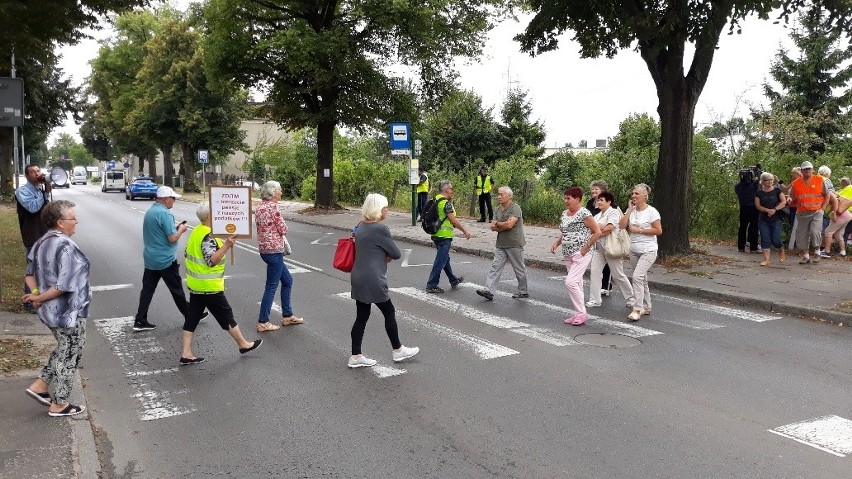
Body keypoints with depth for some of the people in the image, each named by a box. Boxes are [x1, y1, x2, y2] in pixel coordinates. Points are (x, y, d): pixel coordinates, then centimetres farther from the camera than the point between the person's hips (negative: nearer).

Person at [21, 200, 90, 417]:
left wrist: (35, 293, -5)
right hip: (68, 312, -9)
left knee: (63, 350, 28)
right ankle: (59, 404, 19)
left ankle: (40, 385, 28)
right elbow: (65, 286, -28)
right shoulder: (66, 247, -25)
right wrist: (39, 298, -15)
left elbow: (30, 273, 10)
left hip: (50, 310, 9)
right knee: (69, 355, 8)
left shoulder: (42, 242, 4)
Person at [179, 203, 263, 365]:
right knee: (226, 316, 5)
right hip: (209, 287, -9)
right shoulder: (208, 236, -21)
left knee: (192, 317, 10)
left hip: (195, 285, 9)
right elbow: (211, 260, -31)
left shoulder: (196, 232, 8)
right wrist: (226, 246, -38)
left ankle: (186, 354, 12)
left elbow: (187, 253, 18)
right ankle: (244, 344, 20)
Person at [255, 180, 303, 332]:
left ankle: (287, 316, 26)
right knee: (271, 287, -1)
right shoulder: (273, 207, -16)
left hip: (264, 248, 9)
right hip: (274, 250, -9)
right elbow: (283, 229, -13)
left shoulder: (259, 207, 10)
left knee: (287, 280, 19)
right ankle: (263, 323, 6)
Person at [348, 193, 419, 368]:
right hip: (372, 281, -8)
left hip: (358, 279, 8)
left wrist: (384, 256, 3)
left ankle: (356, 356, 16)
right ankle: (398, 350, 23)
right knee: (389, 313, 8)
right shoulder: (380, 229, -16)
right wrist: (389, 255, 11)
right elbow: (397, 254, -9)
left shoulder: (361, 226, 10)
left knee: (361, 317, 12)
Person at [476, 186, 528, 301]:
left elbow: (509, 224, -24)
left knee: (519, 269, 7)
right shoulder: (499, 209, 12)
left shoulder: (515, 208, -12)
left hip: (514, 245, -7)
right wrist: (504, 226, -10)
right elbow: (492, 227, 7)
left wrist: (498, 224, -7)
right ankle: (489, 290, -7)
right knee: (495, 267, -2)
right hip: (501, 245, 7)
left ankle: (523, 291, 21)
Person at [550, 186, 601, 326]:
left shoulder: (584, 214, -12)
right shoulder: (564, 214, 11)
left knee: (570, 282, -16)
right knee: (576, 284, 12)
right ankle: (580, 314, 19)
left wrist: (586, 248, -14)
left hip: (581, 255, -8)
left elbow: (597, 232, -13)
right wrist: (556, 243, 5)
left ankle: (581, 313, -4)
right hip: (568, 255, 8)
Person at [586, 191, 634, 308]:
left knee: (618, 275, 2)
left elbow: (610, 228, -22)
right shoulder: (597, 215, 17)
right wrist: (600, 228, -14)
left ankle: (630, 297, 20)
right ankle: (594, 300, 4)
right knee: (594, 273, -1)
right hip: (598, 248, 7)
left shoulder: (614, 212, -8)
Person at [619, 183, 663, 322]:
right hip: (634, 250, 7)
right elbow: (621, 225, -6)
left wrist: (638, 230, -14)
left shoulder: (651, 211, -10)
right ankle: (646, 307, 29)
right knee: (642, 279, 16)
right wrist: (630, 209, -8)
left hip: (648, 251, -7)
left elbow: (658, 230, -14)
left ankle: (637, 309, -16)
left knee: (637, 276, -20)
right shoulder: (630, 210, 6)